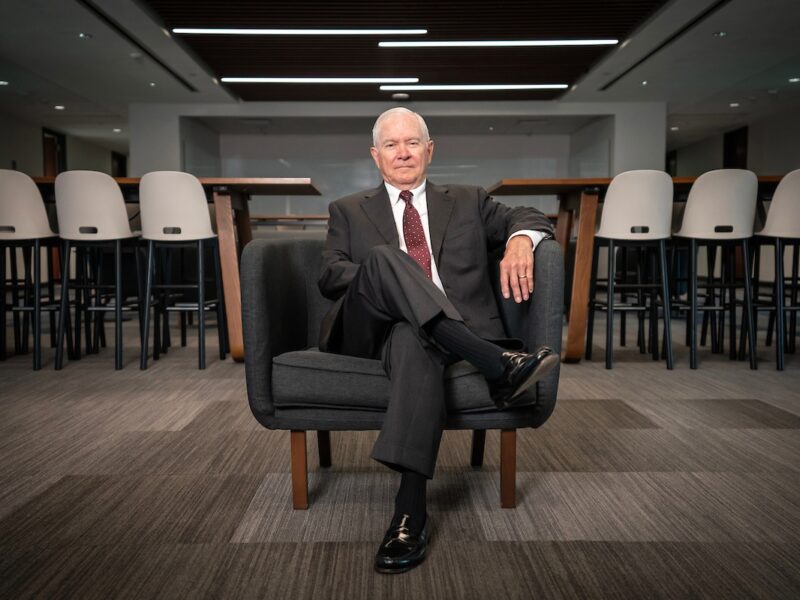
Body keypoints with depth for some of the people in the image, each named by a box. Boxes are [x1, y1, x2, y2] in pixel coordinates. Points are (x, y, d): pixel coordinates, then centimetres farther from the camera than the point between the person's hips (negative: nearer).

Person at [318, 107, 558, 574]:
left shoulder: (467, 202, 24)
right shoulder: (350, 211, 22)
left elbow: (531, 219, 15)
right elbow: (330, 276, 8)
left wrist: (521, 239, -10)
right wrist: (382, 278, -12)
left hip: (455, 328, 0)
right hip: (376, 327, 1)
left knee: (413, 339, -38)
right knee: (384, 257, -30)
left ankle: (411, 510, -41)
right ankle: (499, 365, -39)